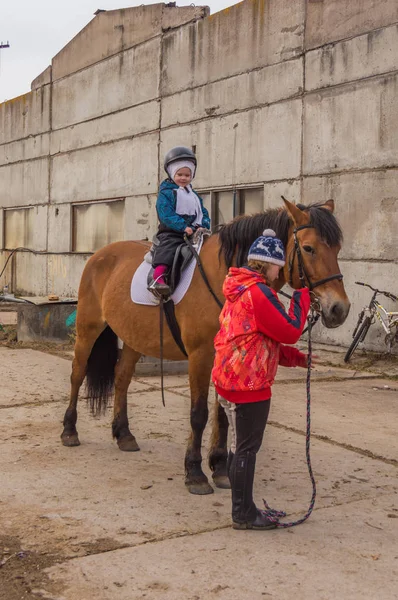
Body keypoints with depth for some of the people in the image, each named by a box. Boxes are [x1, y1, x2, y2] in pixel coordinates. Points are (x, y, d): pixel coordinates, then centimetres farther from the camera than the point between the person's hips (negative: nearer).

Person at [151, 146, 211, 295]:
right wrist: (183, 227, -22)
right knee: (168, 247, -32)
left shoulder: (194, 195, 24)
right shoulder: (166, 193, 1)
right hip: (170, 233, -7)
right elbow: (166, 215, -12)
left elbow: (203, 213, 22)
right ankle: (158, 277, -43)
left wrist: (203, 226, -1)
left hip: (194, 232, 7)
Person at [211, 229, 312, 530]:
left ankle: (242, 509, 27)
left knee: (241, 446, 17)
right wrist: (302, 296, -3)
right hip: (249, 384, -10)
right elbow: (291, 331, -15)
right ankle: (244, 514, 9)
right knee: (246, 449, 0)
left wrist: (296, 358, 13)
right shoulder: (259, 292, -18)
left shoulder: (240, 290, 15)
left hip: (230, 380, 10)